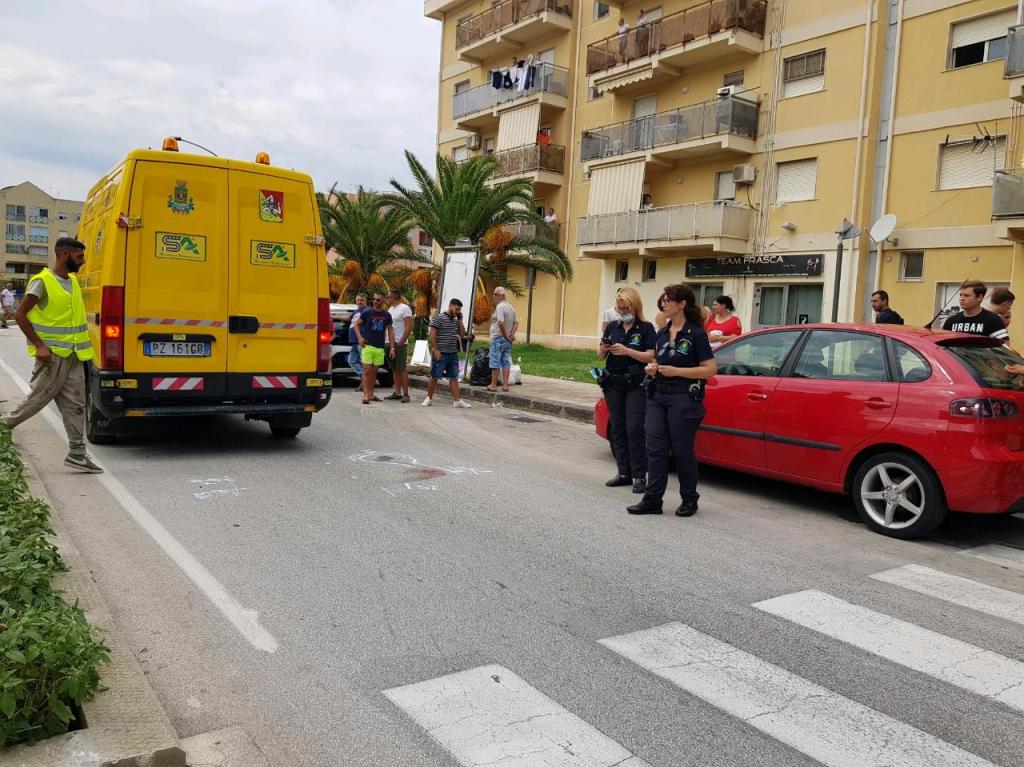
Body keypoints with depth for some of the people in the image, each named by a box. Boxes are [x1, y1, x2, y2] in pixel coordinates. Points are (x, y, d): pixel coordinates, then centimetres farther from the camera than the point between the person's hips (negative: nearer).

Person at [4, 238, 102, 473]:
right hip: (52, 355, -7)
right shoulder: (42, 282, -10)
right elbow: (19, 314, -11)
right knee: (39, 398, 0)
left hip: (73, 355, 7)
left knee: (75, 404, 5)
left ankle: (77, 454, 8)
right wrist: (39, 346, -16)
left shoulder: (73, 281, 12)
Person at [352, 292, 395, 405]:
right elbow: (357, 324, 6)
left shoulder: (387, 316, 7)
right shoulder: (367, 312, -2)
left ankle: (371, 394, 18)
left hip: (380, 348, 3)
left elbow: (390, 332, 11)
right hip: (367, 346, -3)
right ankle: (365, 395, -9)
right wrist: (359, 337, -10)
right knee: (367, 370, -8)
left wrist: (392, 348, 5)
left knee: (374, 371, 10)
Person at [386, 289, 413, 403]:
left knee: (401, 369, -7)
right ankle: (397, 392, 13)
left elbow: (409, 327, -15)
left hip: (399, 344, -8)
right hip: (390, 343, 8)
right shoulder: (390, 309, 18)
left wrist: (401, 342, -17)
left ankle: (405, 394, -4)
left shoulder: (404, 309, -8)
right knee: (394, 369, 9)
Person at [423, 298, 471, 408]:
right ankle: (429, 398, 14)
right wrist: (436, 350, -15)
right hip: (441, 354, -6)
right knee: (434, 377, 2)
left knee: (454, 378, 6)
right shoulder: (439, 317, -6)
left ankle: (457, 400, 6)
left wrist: (460, 320, 5)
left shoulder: (456, 320, 13)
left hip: (453, 354, 6)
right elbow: (432, 334, -11)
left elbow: (462, 335, 12)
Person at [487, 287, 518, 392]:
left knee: (495, 362, -2)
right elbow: (516, 323, 14)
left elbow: (501, 323, -24)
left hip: (498, 338, -8)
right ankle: (505, 385, 6)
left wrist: (506, 335, -15)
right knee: (506, 362, 6)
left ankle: (493, 385, 2)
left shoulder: (500, 306, -14)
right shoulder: (511, 307, 14)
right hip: (508, 340, 8)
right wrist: (512, 334, 2)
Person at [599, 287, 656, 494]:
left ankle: (639, 476, -4)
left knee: (634, 429, -9)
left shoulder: (646, 328, -1)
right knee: (618, 429, 8)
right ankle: (624, 473, 16)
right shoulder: (613, 327, 12)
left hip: (636, 385, -5)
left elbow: (651, 356, -10)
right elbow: (600, 356, 13)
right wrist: (603, 349, -10)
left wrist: (627, 351, -21)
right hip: (613, 384, 5)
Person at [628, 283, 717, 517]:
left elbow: (710, 369, -12)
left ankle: (689, 500, 18)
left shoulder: (695, 334, -8)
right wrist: (653, 369, 2)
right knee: (655, 448, 1)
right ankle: (652, 500, 5)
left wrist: (676, 371, -17)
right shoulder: (662, 334, 13)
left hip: (683, 398, -6)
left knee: (682, 450, 2)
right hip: (658, 396, 6)